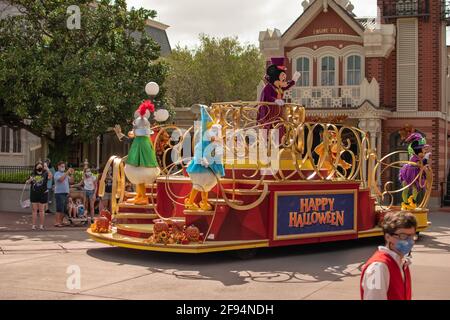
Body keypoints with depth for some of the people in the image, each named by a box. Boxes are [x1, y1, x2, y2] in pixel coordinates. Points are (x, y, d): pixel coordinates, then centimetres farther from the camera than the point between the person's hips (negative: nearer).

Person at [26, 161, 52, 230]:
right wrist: (29, 180, -7)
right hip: (34, 193, 3)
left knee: (41, 210, 4)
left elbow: (50, 177, -26)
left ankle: (41, 225, 13)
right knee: (34, 210, 6)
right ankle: (33, 225, 13)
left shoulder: (45, 173, -5)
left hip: (43, 194, -3)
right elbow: (29, 182, 16)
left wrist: (47, 169, -37)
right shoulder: (33, 174, 7)